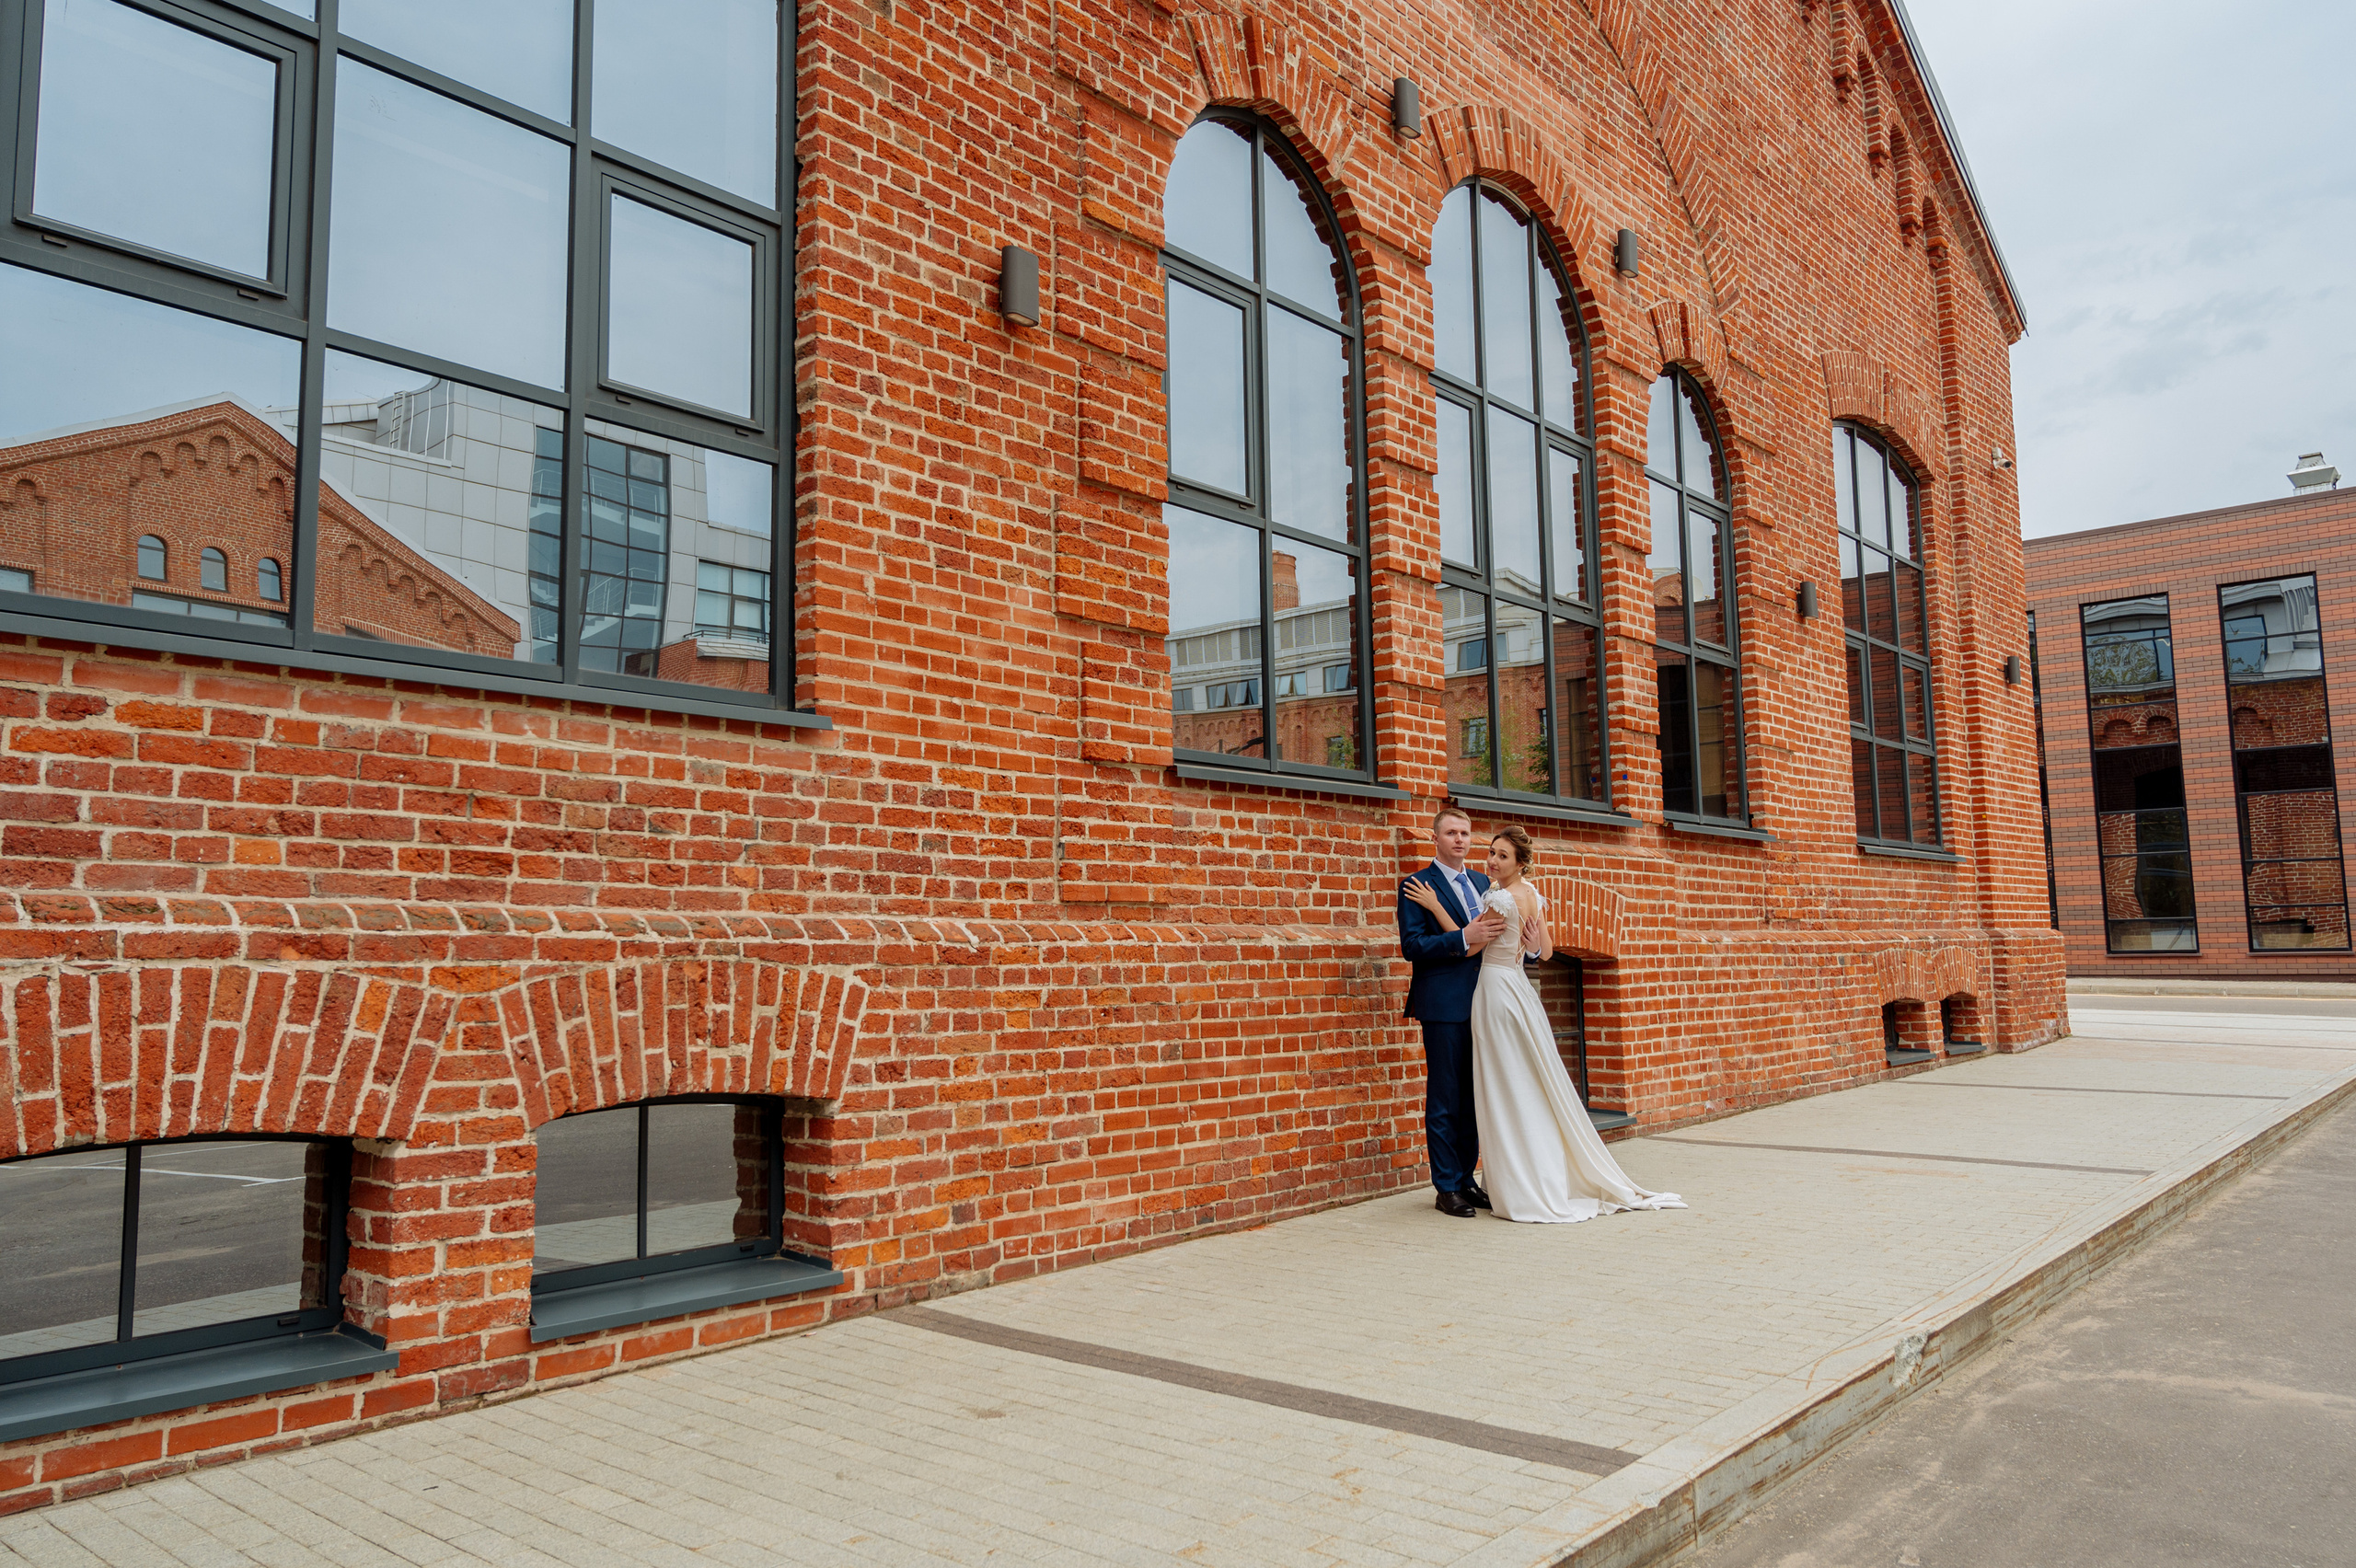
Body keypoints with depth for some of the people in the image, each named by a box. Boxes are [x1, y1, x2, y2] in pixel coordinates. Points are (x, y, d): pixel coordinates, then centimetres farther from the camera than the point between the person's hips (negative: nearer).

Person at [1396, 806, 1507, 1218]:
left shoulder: (1482, 882, 17)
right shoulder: (1416, 886, -4)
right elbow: (1411, 946, -12)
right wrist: (1464, 938, -21)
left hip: (1481, 1002, 7)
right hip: (1444, 1005, -7)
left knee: (1473, 1098, 11)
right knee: (1444, 1099, -2)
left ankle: (1466, 1180, 21)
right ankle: (1447, 1188, 5)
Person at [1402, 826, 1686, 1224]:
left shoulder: (1500, 898, -18)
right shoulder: (1533, 897, 9)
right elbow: (1546, 952, 15)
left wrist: (1435, 906, -11)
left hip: (1496, 990, -9)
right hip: (1520, 989, 9)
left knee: (1505, 1093, -2)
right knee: (1535, 1088, 13)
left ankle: (1524, 1193, 2)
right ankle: (1552, 1182, 19)